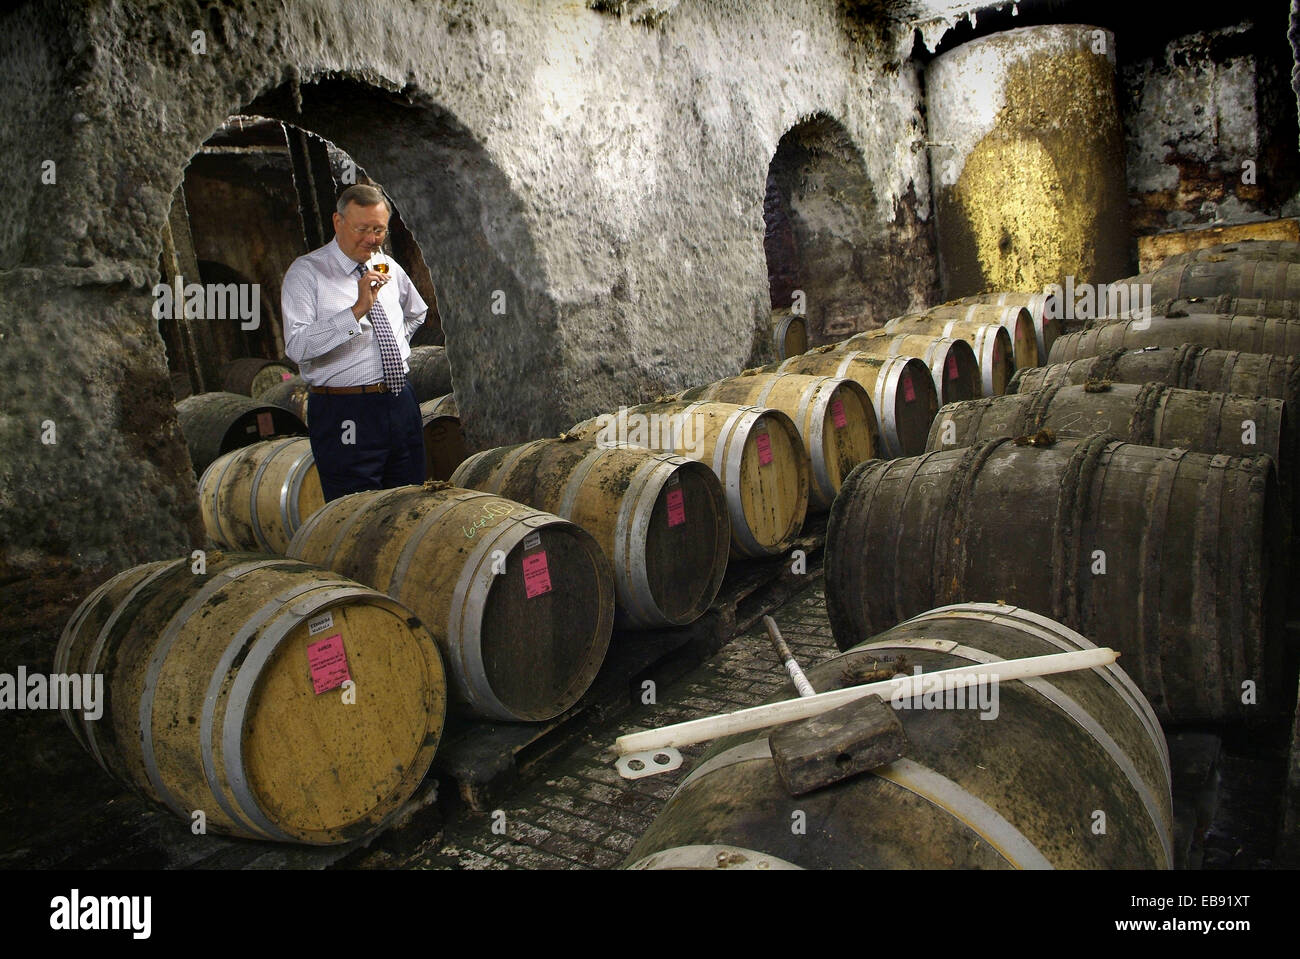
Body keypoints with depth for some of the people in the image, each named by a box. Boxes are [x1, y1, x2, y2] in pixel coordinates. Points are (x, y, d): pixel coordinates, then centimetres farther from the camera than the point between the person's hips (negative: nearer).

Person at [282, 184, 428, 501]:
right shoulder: (306, 272, -6)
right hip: (345, 415, -6)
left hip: (401, 402, 6)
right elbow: (297, 347, -20)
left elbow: (416, 313, 34)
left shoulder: (389, 269, 13)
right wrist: (357, 310, -27)